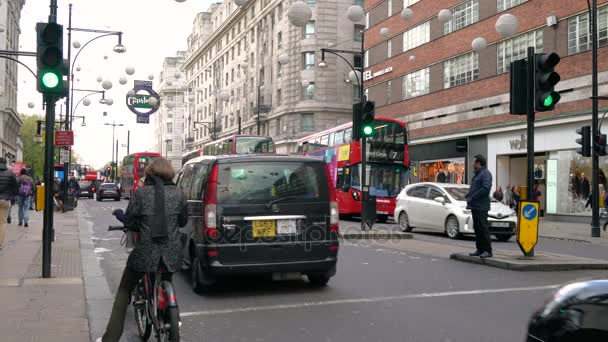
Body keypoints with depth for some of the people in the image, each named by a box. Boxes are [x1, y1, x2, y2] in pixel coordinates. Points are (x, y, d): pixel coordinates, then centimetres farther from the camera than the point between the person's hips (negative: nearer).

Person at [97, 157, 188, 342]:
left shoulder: (141, 192, -6)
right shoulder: (178, 193, 0)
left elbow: (129, 222, -3)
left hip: (145, 252, -2)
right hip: (171, 254, 2)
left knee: (124, 291, 16)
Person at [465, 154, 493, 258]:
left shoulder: (486, 174, -10)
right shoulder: (477, 174, 21)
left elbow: (486, 188, -22)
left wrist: (473, 197, -19)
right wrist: (468, 196, 10)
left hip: (481, 207, -10)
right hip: (475, 206, 10)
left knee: (483, 228, -8)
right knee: (477, 228, 11)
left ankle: (487, 250, -4)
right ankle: (480, 249, 17)